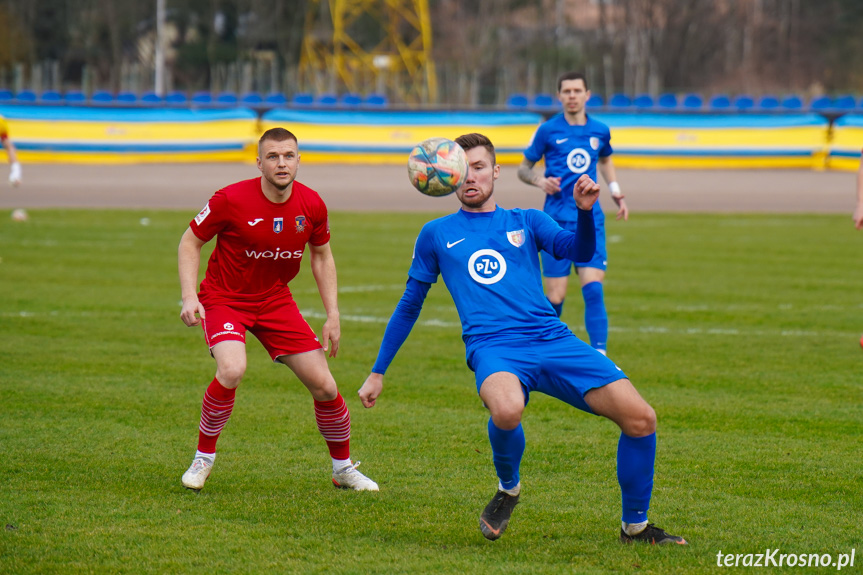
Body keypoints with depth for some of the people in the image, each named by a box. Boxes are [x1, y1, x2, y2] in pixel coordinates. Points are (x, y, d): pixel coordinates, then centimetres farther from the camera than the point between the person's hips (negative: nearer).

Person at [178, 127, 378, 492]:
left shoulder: (312, 205, -8)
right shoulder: (231, 200, -20)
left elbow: (322, 257, 9)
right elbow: (190, 243, -8)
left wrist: (333, 316, 3)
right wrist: (189, 296, -20)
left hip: (275, 299, 4)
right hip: (225, 298, -4)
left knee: (324, 385, -1)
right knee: (232, 370, -32)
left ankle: (344, 469, 22)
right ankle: (203, 459, -10)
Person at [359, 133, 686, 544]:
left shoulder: (527, 222, 20)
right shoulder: (437, 234, 19)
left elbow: (577, 250, 2)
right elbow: (409, 307, 25)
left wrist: (585, 211, -18)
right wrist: (377, 373, 24)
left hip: (553, 339, 2)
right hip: (493, 347, -2)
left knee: (640, 418, -14)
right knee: (506, 409, -39)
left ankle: (635, 525, 8)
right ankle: (508, 489, -4)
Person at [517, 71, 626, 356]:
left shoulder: (600, 131, 9)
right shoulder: (548, 131, 0)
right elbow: (523, 168, 8)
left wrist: (616, 193, 18)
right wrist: (540, 181, -13)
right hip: (557, 222, -2)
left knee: (593, 289, -12)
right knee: (555, 297, -3)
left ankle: (600, 355, -14)